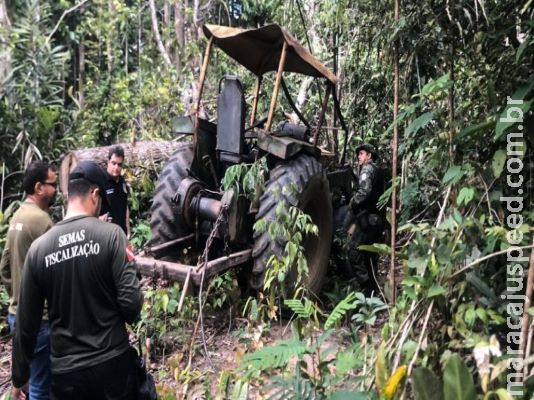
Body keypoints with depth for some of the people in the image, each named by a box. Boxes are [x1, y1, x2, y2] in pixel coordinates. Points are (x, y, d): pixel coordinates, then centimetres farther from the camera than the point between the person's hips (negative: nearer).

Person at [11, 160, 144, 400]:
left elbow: (26, 321, 0)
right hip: (113, 362, -2)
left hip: (66, 370, 2)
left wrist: (19, 377, 13)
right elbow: (130, 300, -17)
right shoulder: (111, 234, -13)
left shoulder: (38, 247, -5)